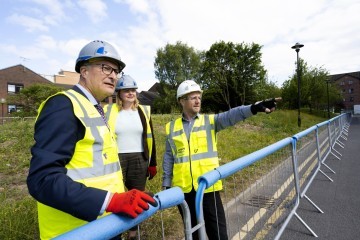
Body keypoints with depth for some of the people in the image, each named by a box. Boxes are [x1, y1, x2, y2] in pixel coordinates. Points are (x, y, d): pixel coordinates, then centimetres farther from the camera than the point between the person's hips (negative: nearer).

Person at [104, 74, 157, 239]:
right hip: (116, 160, -1)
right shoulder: (109, 111, 0)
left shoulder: (144, 111, 6)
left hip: (139, 160, 2)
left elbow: (150, 138, 8)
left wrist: (152, 163, 7)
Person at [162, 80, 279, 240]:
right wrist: (166, 184, 10)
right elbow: (168, 158, 8)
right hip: (183, 189, 2)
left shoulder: (210, 121, 0)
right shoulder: (172, 127, 4)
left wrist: (253, 108, -35)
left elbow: (230, 116, -18)